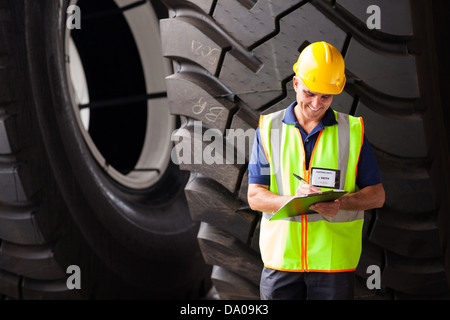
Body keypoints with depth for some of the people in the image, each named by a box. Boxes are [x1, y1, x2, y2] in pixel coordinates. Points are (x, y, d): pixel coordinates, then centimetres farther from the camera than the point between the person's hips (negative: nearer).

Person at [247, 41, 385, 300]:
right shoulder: (269, 129, 5)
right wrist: (293, 199, -18)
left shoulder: (353, 131, 5)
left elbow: (376, 195, 5)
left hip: (335, 259, 0)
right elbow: (255, 196, 2)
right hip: (280, 257, 0)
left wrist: (341, 203, -15)